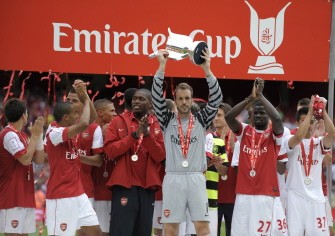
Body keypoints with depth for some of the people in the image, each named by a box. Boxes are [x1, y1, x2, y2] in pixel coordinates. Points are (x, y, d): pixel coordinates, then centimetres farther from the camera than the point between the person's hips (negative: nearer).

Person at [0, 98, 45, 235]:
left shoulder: (22, 136, 16)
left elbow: (39, 159, 14)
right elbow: (25, 159, -20)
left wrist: (39, 135, 6)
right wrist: (34, 136, -12)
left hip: (25, 197, 10)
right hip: (12, 197, -10)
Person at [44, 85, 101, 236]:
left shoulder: (71, 132, 9)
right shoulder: (54, 133, -18)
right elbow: (84, 124, -30)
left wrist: (86, 98, 1)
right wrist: (85, 101, -14)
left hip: (78, 194, 9)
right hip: (61, 197, -9)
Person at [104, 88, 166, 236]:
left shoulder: (156, 125, 8)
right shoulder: (119, 121, 4)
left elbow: (160, 156, -1)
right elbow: (110, 150, -7)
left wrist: (148, 135, -14)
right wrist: (134, 136, -14)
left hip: (147, 186, 3)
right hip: (124, 185, -3)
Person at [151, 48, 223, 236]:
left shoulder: (201, 120, 8)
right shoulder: (168, 120, 8)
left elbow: (216, 99, -3)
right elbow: (157, 97, -3)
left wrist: (207, 70, -14)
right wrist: (162, 67, -11)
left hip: (196, 178, 0)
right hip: (173, 178, 0)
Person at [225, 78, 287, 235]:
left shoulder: (274, 134, 3)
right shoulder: (244, 132, 10)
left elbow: (277, 119, -19)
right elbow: (228, 117, -7)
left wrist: (260, 95, -16)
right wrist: (251, 98, -15)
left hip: (268, 195, -3)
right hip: (244, 195, 3)